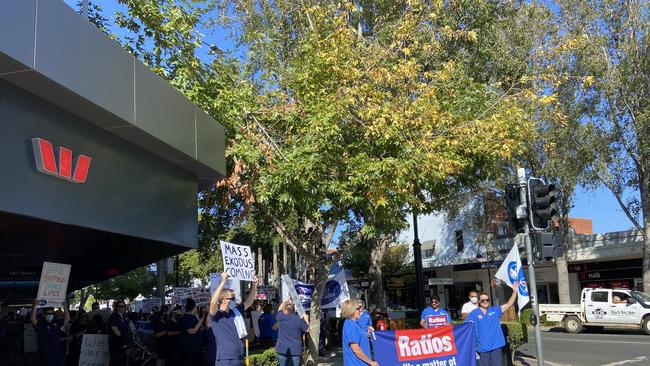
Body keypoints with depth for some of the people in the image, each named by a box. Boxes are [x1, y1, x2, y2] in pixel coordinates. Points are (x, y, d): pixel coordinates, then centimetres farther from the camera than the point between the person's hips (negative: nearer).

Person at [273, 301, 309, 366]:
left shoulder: (281, 317, -2)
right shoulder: (299, 319, -7)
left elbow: (279, 309, 20)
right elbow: (307, 330, 4)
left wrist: (285, 301, 30)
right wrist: (306, 319, 16)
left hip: (282, 349, 1)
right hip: (295, 349, -1)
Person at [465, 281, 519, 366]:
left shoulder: (495, 310, 7)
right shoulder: (474, 313, -3)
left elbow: (509, 304, 4)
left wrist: (515, 291, -6)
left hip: (496, 347, 3)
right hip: (482, 349, -3)